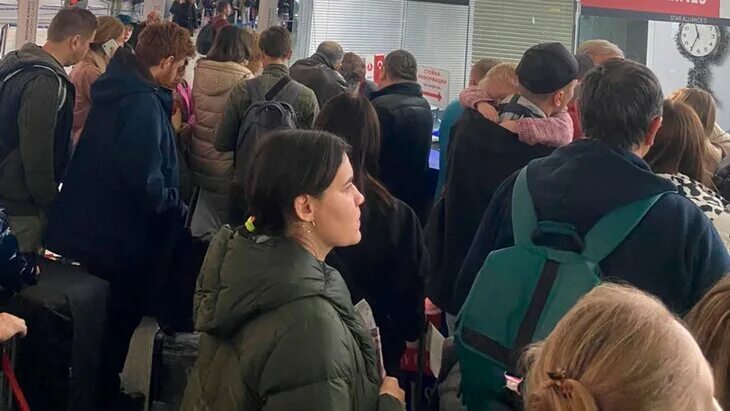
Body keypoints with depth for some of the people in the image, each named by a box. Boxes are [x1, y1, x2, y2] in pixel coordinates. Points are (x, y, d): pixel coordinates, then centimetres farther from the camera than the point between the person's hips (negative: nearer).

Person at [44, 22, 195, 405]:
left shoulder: (119, 89, 6)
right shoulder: (144, 104, -24)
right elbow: (146, 183, -29)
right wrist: (178, 211, -14)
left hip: (93, 227, 9)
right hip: (121, 238, -9)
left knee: (97, 320, 20)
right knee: (121, 318, 8)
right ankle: (102, 393, 20)